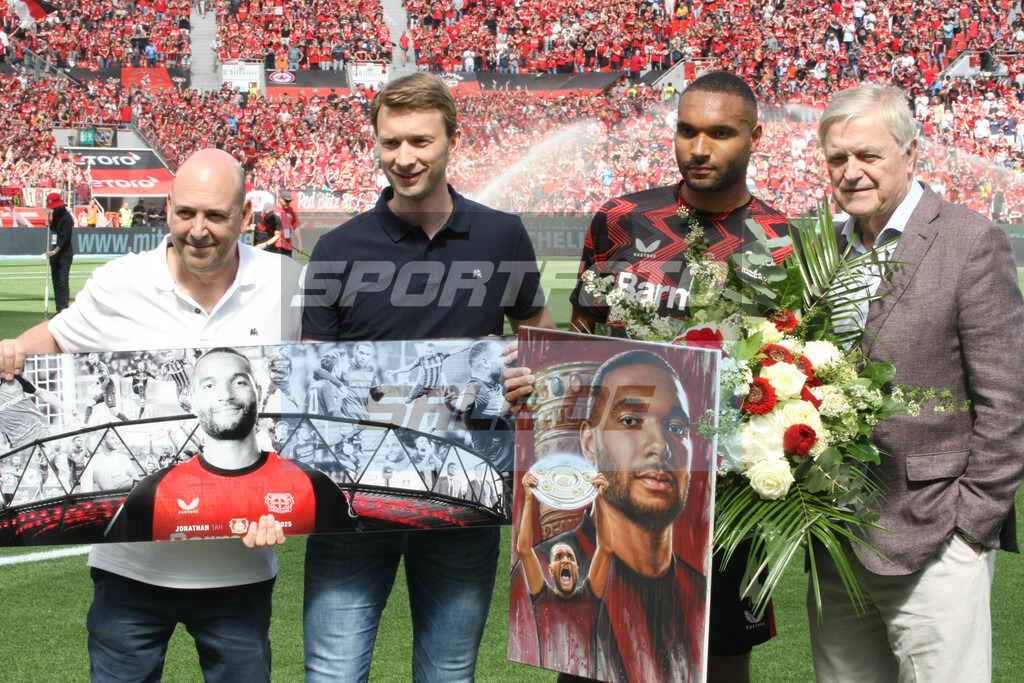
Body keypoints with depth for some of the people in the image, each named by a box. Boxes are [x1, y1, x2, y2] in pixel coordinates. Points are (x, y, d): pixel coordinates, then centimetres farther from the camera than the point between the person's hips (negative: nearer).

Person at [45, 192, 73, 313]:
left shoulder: (66, 217, -14)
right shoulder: (54, 213, 12)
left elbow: (66, 238, -18)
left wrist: (54, 251, -23)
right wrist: (49, 224, 2)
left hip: (65, 253, -9)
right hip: (54, 252, 9)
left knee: (63, 282, -14)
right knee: (56, 283, 9)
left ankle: (64, 308, -16)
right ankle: (59, 309, 12)